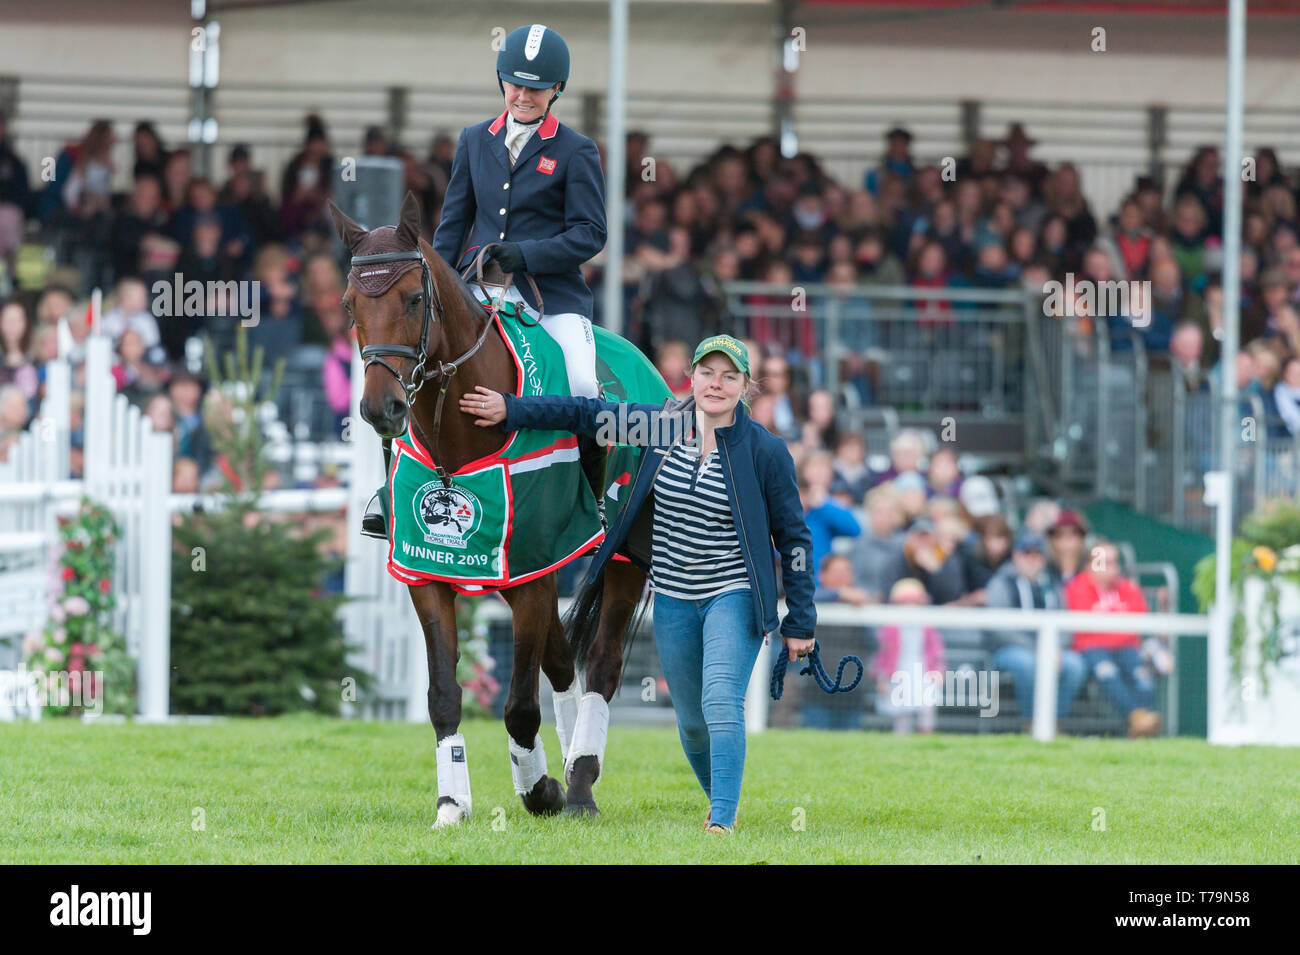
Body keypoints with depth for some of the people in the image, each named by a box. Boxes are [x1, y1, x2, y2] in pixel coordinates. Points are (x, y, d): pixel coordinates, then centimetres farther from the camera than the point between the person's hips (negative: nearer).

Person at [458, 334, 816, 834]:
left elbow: (793, 538, -4)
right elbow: (589, 415, 8)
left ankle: (723, 820, -26)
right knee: (691, 721, 13)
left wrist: (800, 622, -4)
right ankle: (720, 799, 37)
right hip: (673, 602, 5)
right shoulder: (663, 426, 0)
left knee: (721, 702, -23)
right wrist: (511, 410, 2)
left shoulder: (766, 451, -9)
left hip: (734, 597, -5)